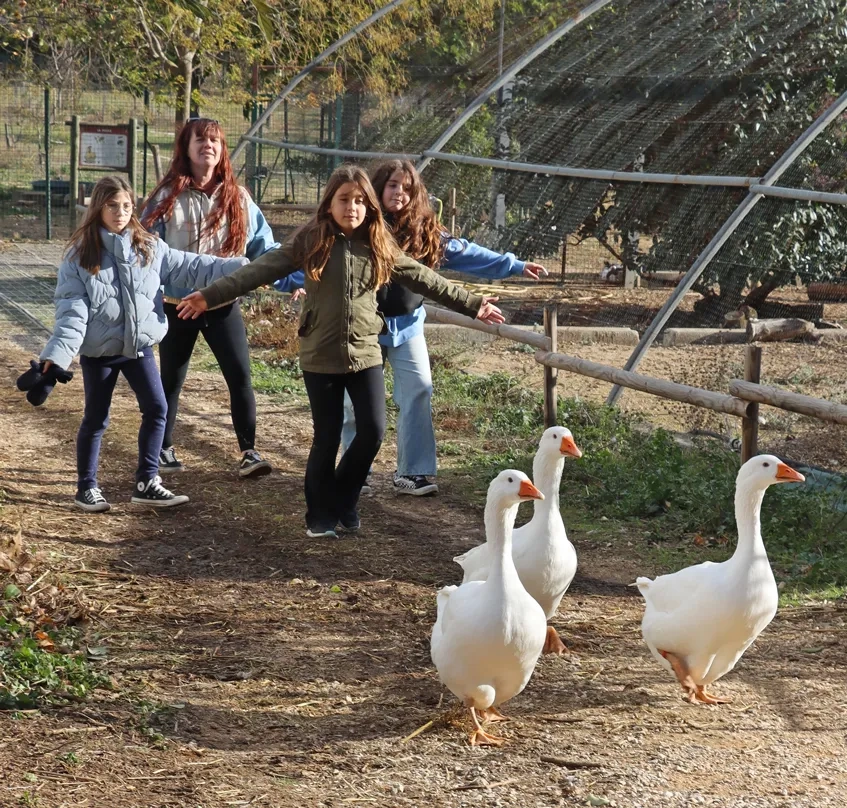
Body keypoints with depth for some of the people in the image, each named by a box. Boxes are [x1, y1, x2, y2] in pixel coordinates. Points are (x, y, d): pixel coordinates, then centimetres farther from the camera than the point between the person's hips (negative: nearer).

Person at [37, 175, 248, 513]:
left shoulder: (149, 248, -1)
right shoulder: (79, 255, -10)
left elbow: (192, 267, -1)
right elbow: (72, 310, -13)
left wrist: (241, 268, -8)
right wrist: (56, 354, -23)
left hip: (139, 346, 3)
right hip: (98, 350, -3)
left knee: (156, 408, 0)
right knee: (96, 419, 7)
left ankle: (146, 483, 11)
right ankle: (87, 487, 22)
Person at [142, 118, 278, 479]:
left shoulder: (237, 197, 2)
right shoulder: (167, 197, -4)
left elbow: (262, 246, 1)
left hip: (223, 304, 1)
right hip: (177, 304, -1)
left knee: (240, 377, -6)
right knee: (171, 381, 11)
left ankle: (249, 451, 4)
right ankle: (163, 449, 26)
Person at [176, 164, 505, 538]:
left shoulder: (379, 248, 2)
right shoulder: (310, 242, -5)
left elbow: (424, 279, 7)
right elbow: (262, 269, -9)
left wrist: (472, 304, 6)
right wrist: (211, 296, -15)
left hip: (365, 354, 2)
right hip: (320, 357, -2)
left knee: (372, 431, -3)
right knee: (327, 438, 3)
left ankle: (343, 501, 21)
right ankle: (320, 516, 20)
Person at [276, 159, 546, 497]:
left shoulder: (424, 232, 0)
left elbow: (465, 253, 5)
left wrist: (514, 266, 4)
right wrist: (286, 280, -26)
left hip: (407, 326, 3)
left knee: (419, 392, -3)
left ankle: (412, 472, 4)